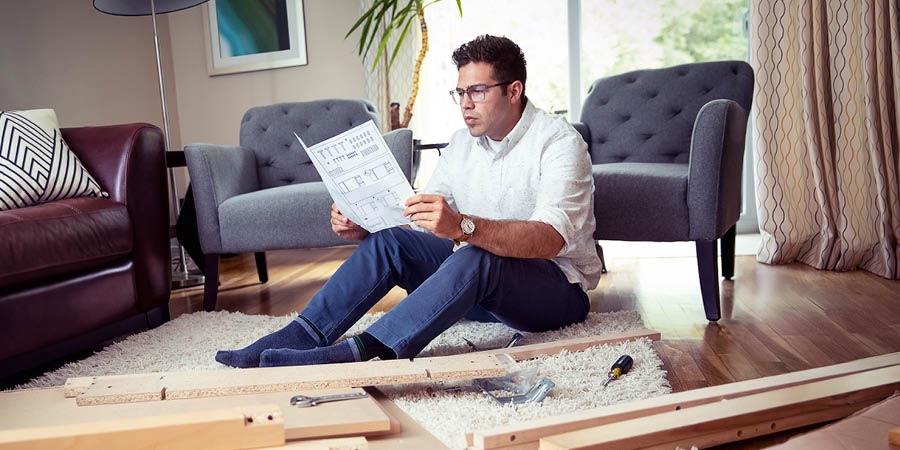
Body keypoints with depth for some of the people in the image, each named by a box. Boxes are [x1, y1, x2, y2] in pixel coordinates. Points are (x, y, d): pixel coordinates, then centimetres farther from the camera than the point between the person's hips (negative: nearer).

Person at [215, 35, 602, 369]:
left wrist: (461, 226, -48)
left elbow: (549, 239, -33)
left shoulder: (559, 142, -16)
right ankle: (300, 336, -19)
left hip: (560, 288, -6)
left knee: (476, 258, -37)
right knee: (389, 241, -15)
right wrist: (362, 228, -16)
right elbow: (421, 220, 3)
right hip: (477, 277, 6)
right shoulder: (464, 142, 6)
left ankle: (357, 353, -42)